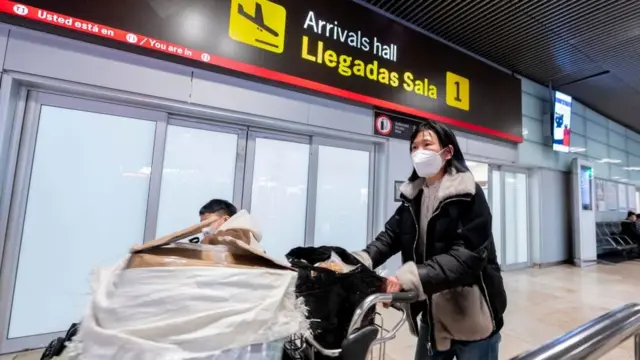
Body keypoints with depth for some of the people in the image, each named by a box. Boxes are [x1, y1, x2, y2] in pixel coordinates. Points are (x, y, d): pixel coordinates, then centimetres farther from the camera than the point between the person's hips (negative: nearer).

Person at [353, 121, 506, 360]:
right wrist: (359, 262, -22)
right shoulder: (413, 196, 3)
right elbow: (391, 235, -4)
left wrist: (410, 278, -38)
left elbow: (467, 255, -25)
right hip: (432, 315, 5)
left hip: (472, 318, -5)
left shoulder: (469, 195, -15)